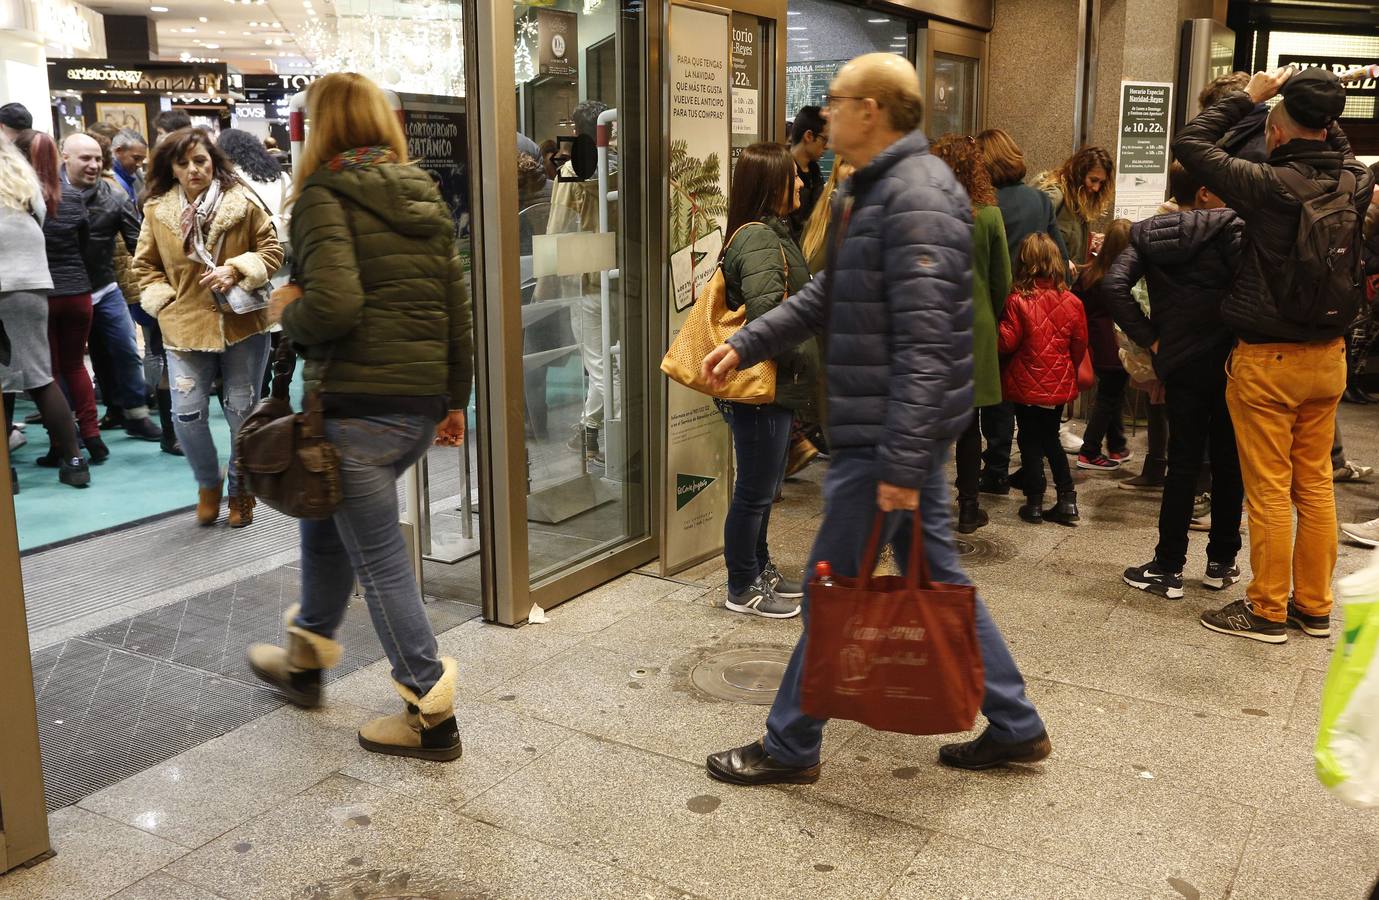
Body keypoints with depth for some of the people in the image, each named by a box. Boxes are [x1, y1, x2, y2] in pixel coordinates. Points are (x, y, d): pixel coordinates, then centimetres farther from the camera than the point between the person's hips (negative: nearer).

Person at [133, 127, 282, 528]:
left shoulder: (241, 202, -5)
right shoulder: (157, 210, 1)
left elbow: (272, 250, 1)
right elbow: (145, 265, 12)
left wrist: (236, 270, -14)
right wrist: (164, 302, -1)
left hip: (242, 325, -1)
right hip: (185, 326, 1)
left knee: (243, 412, 7)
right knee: (187, 413, -5)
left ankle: (240, 489, 27)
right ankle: (208, 483, 22)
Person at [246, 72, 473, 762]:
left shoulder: (325, 195, -10)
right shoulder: (425, 196, 11)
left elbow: (334, 303, -24)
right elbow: (458, 310, 10)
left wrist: (286, 317, -3)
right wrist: (456, 399, 17)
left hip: (358, 405, -8)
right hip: (422, 405, 8)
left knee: (379, 562, 3)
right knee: (326, 520, 27)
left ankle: (432, 716, 11)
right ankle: (306, 659, 44)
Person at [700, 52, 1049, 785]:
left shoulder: (917, 199, -19)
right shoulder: (869, 190, 14)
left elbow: (925, 345, -25)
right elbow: (825, 297, 24)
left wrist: (902, 461, -26)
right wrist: (746, 343, 18)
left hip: (891, 433, -10)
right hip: (883, 428, 10)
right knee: (935, 575, 16)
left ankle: (790, 747, 19)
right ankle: (1015, 728, 28)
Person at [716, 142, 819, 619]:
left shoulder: (770, 233, 14)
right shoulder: (759, 239, -19)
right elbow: (766, 310, -31)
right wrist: (807, 356, -17)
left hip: (774, 386, 10)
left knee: (763, 486, 21)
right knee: (754, 491, 2)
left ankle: (760, 569, 36)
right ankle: (743, 589, 15)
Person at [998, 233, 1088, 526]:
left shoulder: (1017, 301, -17)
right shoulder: (1072, 302, -4)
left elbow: (1007, 342, -15)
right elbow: (1080, 345, 3)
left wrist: (997, 325, 3)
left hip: (1026, 384, -4)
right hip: (1059, 384, 4)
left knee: (1031, 442, 7)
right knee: (1051, 439, 18)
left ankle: (1034, 503, 9)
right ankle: (1067, 500, 15)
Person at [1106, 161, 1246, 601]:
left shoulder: (1148, 234, 4)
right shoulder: (1228, 227, -7)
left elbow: (1114, 287, -8)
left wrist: (1149, 338, -3)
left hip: (1179, 363, 3)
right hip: (1227, 361, -2)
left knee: (1182, 463, 8)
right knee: (1228, 462, 10)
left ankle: (1168, 568, 9)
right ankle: (1222, 563, 20)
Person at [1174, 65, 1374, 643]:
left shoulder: (1270, 185, -19)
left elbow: (1188, 143, -11)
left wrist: (1247, 96, -2)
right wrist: (1320, 109, 15)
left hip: (1267, 360, -6)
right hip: (1328, 356, 6)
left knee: (1269, 491, 2)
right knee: (1316, 486, 14)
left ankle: (1267, 611, 12)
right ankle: (1315, 606, 24)